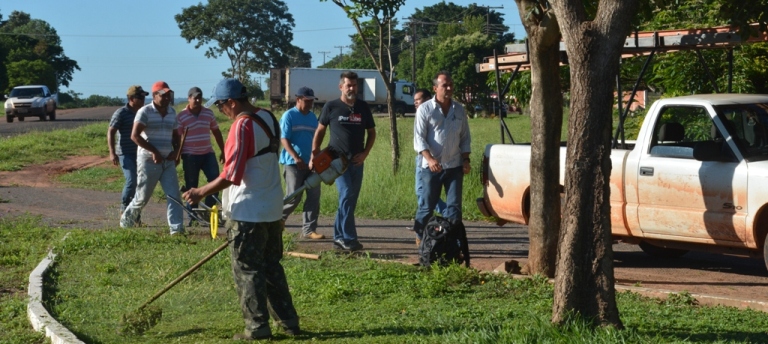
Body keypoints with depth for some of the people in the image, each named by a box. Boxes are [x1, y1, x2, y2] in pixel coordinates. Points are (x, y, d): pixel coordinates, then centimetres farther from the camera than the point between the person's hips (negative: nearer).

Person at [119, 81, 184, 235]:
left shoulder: (172, 113, 11)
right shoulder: (145, 112, -9)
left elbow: (175, 135, 22)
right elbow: (135, 135, -16)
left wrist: (175, 150, 1)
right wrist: (154, 151, -20)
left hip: (168, 161, 5)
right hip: (148, 160, -5)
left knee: (174, 194, -7)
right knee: (142, 196, 3)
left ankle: (176, 228, -8)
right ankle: (126, 219, 27)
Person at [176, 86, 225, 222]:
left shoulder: (209, 113, 5)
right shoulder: (181, 116, -6)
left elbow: (216, 132, 13)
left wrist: (223, 151, 13)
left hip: (208, 154, 3)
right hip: (190, 156, -3)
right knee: (191, 187, 4)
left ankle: (209, 209, 3)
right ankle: (192, 215, 13)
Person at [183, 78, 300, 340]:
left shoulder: (242, 126, -20)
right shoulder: (268, 117, 7)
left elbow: (231, 175, -22)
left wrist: (202, 192, -13)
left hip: (248, 212, -9)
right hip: (273, 209, 9)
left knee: (247, 270, 2)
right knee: (272, 266, 17)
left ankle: (257, 327, 6)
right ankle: (289, 321, 19)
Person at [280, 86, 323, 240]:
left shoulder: (312, 117, 13)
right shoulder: (289, 116, -6)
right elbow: (284, 139, -14)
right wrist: (296, 158, -26)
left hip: (310, 163, 6)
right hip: (293, 163, -6)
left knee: (314, 195, -1)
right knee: (294, 196, -6)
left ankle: (308, 229, 3)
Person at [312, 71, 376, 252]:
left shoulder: (363, 107, 7)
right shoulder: (331, 106, -2)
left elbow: (371, 132, 14)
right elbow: (320, 131, 6)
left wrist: (365, 153, 0)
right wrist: (314, 154, -1)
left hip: (357, 161, 4)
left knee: (350, 200, 6)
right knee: (346, 196, -16)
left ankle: (339, 237, 16)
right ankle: (349, 239, -15)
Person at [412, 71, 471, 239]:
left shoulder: (459, 110, 9)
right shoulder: (425, 109, -3)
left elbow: (465, 138, 15)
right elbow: (419, 138, -9)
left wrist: (466, 159, 2)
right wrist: (430, 159, -22)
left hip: (455, 166, 3)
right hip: (431, 167, -3)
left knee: (454, 206, 1)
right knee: (427, 206, 2)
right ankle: (420, 237, 16)